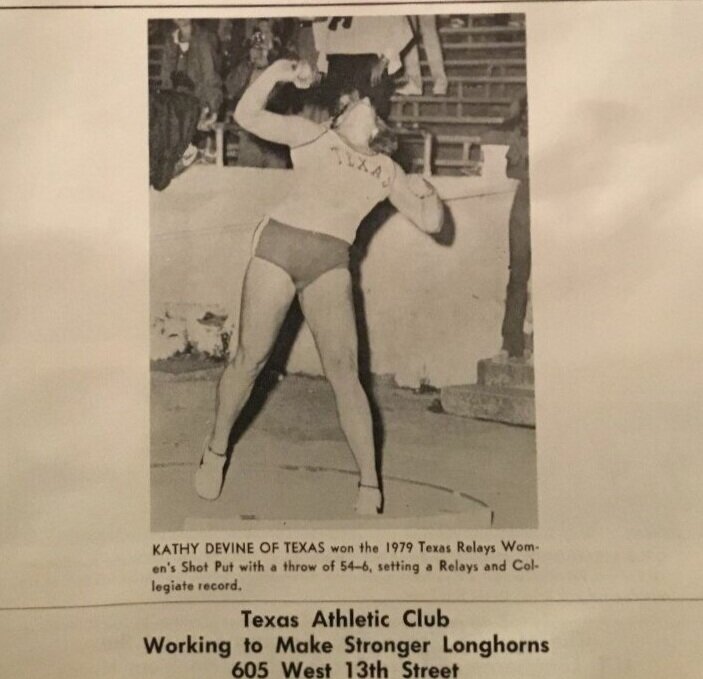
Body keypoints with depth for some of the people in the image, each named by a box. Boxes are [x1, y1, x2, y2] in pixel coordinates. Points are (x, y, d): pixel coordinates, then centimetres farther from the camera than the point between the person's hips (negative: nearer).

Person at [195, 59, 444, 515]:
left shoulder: (386, 171, 18)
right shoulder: (313, 136, 12)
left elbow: (431, 223, 15)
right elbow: (247, 116, 3)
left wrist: (426, 192, -5)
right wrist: (276, 73, -9)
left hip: (330, 263, 1)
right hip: (279, 242, -1)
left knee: (343, 370, -9)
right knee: (251, 358, -1)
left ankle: (370, 486, -4)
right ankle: (216, 450, 22)